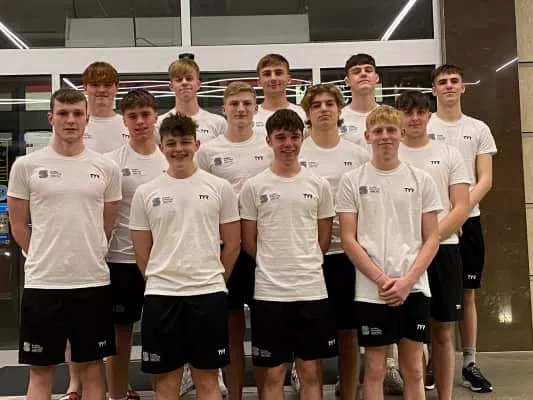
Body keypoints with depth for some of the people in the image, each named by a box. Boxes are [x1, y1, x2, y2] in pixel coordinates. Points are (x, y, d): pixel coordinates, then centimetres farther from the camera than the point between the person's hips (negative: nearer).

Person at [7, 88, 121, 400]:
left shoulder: (107, 168, 2)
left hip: (93, 282, 1)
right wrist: (47, 258, 7)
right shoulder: (26, 166, -2)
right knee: (41, 370, 9)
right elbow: (18, 226, 5)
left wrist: (86, 257, 10)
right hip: (42, 284, -1)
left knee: (91, 367, 12)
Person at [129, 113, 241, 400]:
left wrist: (213, 279, 9)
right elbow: (142, 252, 7)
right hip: (160, 296, 1)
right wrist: (162, 281, 8)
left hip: (209, 294, -1)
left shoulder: (220, 187, 1)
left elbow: (232, 244, 6)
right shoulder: (145, 193, 2)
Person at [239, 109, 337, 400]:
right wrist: (274, 267, 6)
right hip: (268, 293, -1)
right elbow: (249, 242, 4)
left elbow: (324, 239, 9)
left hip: (312, 290, 1)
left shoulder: (319, 185, 3)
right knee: (273, 374, 8)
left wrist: (303, 265, 7)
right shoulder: (254, 187, -1)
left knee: (311, 372, 10)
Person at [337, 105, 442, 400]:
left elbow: (432, 238, 3)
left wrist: (407, 281, -10)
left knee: (413, 369, 10)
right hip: (371, 291, -1)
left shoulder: (421, 179, 4)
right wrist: (382, 280, -12)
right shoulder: (352, 181, 1)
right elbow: (348, 239, -3)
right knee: (375, 369, 7)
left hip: (414, 288, 1)